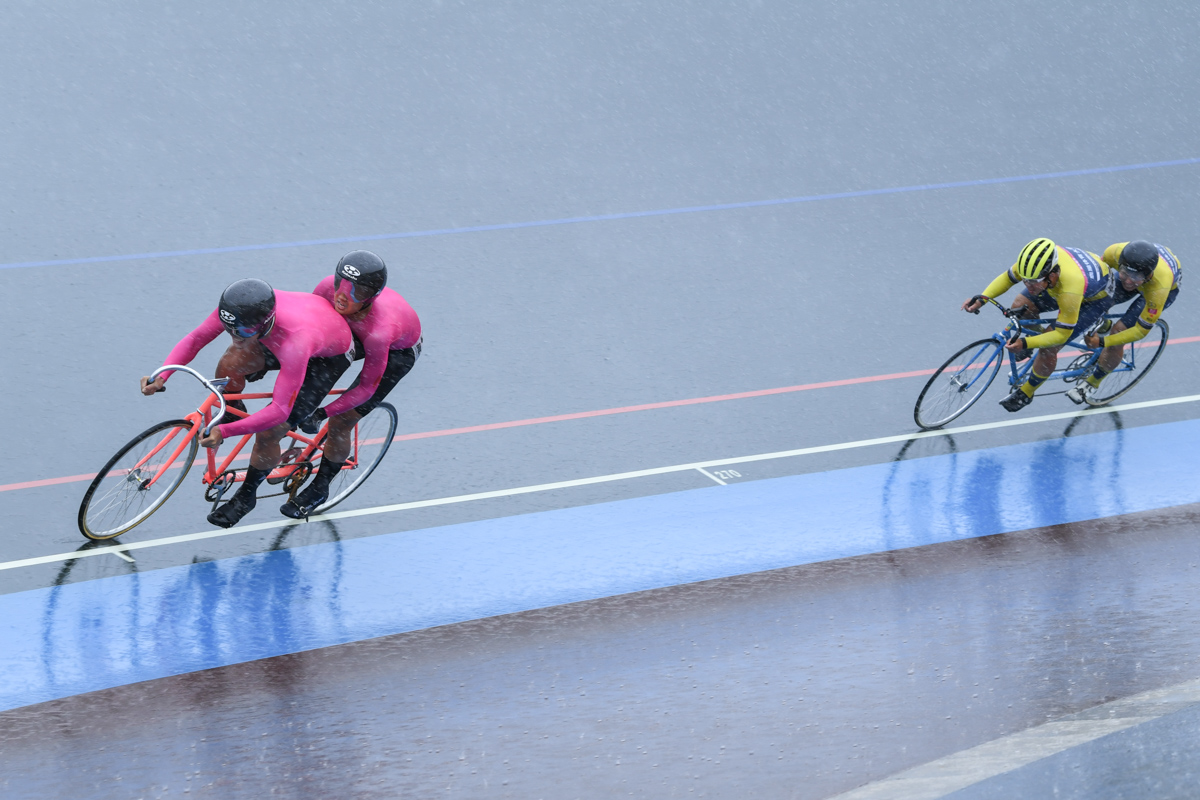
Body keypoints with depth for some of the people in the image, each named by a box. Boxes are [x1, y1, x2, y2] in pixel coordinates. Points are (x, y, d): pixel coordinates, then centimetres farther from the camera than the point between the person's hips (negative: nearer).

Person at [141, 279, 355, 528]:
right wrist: (161, 377, -34)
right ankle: (232, 413, 15)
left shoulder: (294, 344, -46)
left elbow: (279, 411, -43)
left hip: (330, 356, -6)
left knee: (268, 432, -13)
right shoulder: (239, 309, -30)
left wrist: (225, 432, -50)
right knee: (230, 364, -17)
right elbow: (195, 338, -19)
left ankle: (246, 496, 13)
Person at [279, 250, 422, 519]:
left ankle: (319, 490, 19)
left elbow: (367, 387, -31)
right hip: (358, 332, 6)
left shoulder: (379, 332, -45)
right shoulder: (329, 288, -32)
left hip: (399, 350, -5)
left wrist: (324, 413, -31)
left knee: (339, 425, -5)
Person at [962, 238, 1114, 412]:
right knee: (1020, 307, -8)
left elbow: (1061, 335, -33)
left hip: (1096, 297, -6)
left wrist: (1025, 344, -43)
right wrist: (982, 298, -24)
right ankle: (1037, 336, 25)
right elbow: (1008, 277, -10)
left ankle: (1026, 393, 13)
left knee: (1048, 349, -12)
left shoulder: (1070, 291, -46)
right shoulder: (1036, 261, -31)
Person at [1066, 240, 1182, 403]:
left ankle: (1093, 383, 9)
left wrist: (1103, 342, -39)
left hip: (1170, 286, -4)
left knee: (1118, 331, -15)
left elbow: (1141, 330, -33)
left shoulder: (1160, 288, -46)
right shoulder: (1116, 252, -39)